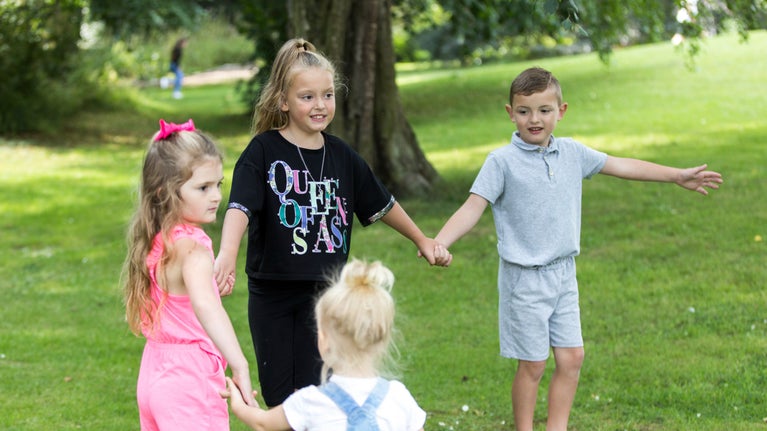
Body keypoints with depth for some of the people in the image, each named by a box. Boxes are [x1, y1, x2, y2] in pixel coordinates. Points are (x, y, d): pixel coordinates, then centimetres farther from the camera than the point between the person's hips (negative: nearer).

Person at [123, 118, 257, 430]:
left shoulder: (156, 241, 6)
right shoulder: (191, 249, -22)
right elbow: (204, 304, -42)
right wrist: (239, 367, -50)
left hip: (155, 377, 9)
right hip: (190, 381, -9)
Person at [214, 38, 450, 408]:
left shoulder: (341, 156, 4)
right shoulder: (263, 151, -9)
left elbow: (382, 205, 18)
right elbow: (240, 207, -23)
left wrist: (423, 241, 25)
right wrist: (227, 254, -41)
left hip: (326, 293, 2)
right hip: (272, 295, -2)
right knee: (279, 395, 5)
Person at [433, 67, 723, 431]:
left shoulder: (571, 153, 4)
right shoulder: (502, 162, -12)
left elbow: (620, 166, 15)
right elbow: (472, 208, -18)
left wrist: (678, 176, 22)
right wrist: (437, 243, -34)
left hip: (563, 274, 5)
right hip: (525, 276, -5)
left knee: (571, 358, 7)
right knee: (533, 365, 1)